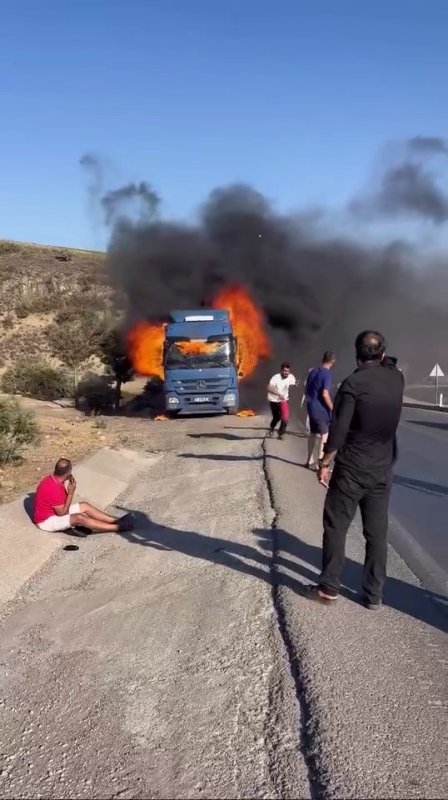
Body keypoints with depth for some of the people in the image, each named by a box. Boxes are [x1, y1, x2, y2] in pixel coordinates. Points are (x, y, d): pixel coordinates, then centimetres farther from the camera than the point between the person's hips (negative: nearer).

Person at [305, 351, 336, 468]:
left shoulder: (313, 371, 8)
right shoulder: (327, 374, -16)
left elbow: (306, 390, 15)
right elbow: (325, 394, -23)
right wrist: (332, 408, -13)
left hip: (311, 408, 7)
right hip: (321, 409, -7)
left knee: (313, 433, 15)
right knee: (324, 435, 2)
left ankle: (310, 460, 21)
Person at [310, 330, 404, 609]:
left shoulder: (353, 383, -15)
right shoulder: (397, 379, 0)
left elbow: (338, 430, -17)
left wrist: (325, 464, -9)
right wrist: (382, 359, 28)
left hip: (351, 470, -5)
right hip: (383, 471, 5)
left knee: (336, 528, 8)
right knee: (377, 533, 10)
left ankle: (329, 587, 15)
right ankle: (374, 594, 17)